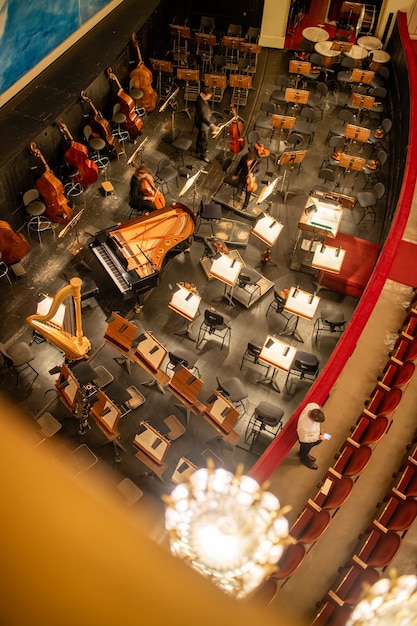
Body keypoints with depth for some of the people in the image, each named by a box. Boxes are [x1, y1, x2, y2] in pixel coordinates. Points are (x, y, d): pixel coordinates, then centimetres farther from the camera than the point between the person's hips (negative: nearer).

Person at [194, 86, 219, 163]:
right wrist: (211, 125, -49)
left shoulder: (202, 97, -7)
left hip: (204, 122, 9)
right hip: (203, 124, -9)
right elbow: (203, 117, -39)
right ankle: (203, 155, 26)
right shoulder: (200, 103, -36)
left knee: (200, 137, 29)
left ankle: (198, 150, 50)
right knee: (204, 141, 7)